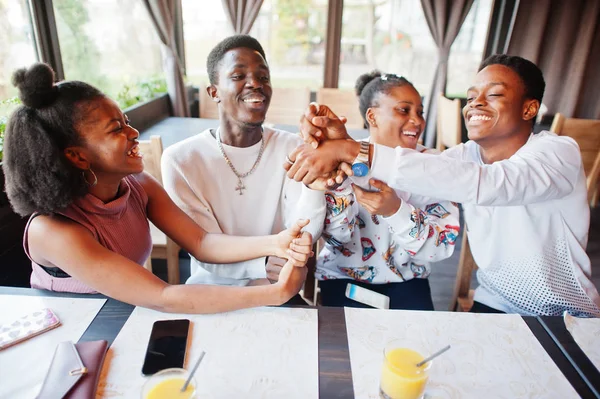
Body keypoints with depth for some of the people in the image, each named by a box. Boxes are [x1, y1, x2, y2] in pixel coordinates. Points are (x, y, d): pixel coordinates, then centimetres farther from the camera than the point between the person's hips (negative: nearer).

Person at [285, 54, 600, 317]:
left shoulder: (559, 153, -18)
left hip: (567, 317, -3)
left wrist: (350, 151, -45)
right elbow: (405, 181, -19)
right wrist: (343, 143, -39)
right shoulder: (467, 155, -2)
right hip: (493, 306, 4)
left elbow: (482, 184, -38)